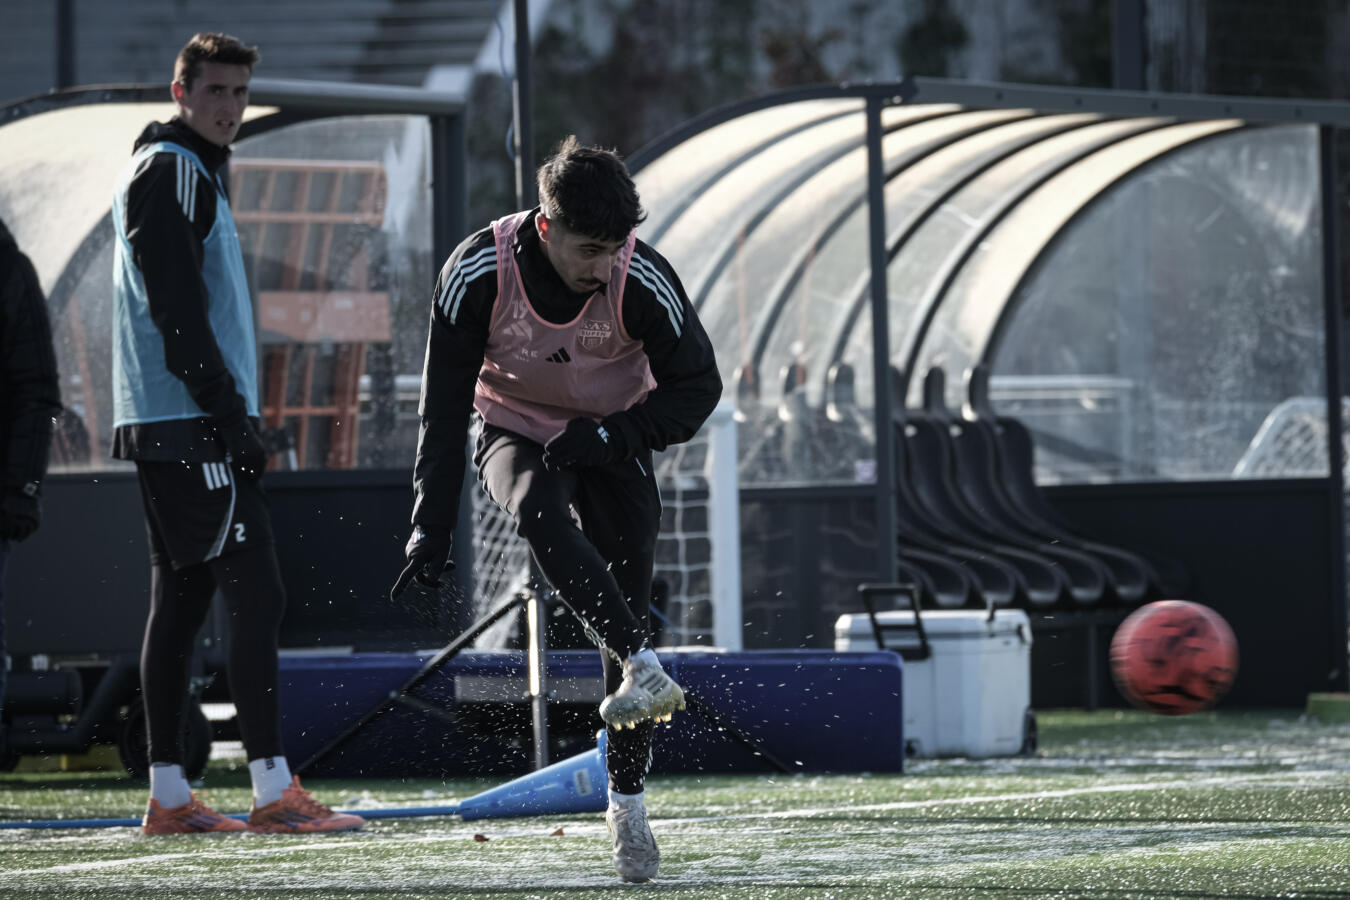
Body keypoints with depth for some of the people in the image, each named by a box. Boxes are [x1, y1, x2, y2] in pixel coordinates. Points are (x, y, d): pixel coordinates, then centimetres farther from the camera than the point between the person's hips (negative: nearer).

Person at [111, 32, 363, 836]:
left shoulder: (194, 175, 22)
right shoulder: (170, 173, -10)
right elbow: (178, 313, -18)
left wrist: (232, 415, 20)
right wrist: (231, 418, -20)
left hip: (175, 428, 11)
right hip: (189, 426, -11)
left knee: (182, 604, 9)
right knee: (257, 596, -13)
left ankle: (169, 797, 10)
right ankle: (275, 791, -17)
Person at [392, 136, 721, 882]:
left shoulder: (642, 281, -26)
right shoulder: (478, 273, -25)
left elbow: (697, 387, -13)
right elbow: (443, 405, -17)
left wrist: (610, 436, -28)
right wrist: (430, 532, -19)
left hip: (610, 444, 1)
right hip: (517, 432, -1)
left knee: (628, 600, -4)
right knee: (539, 511, -36)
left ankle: (627, 805, 7)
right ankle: (643, 670, -46)